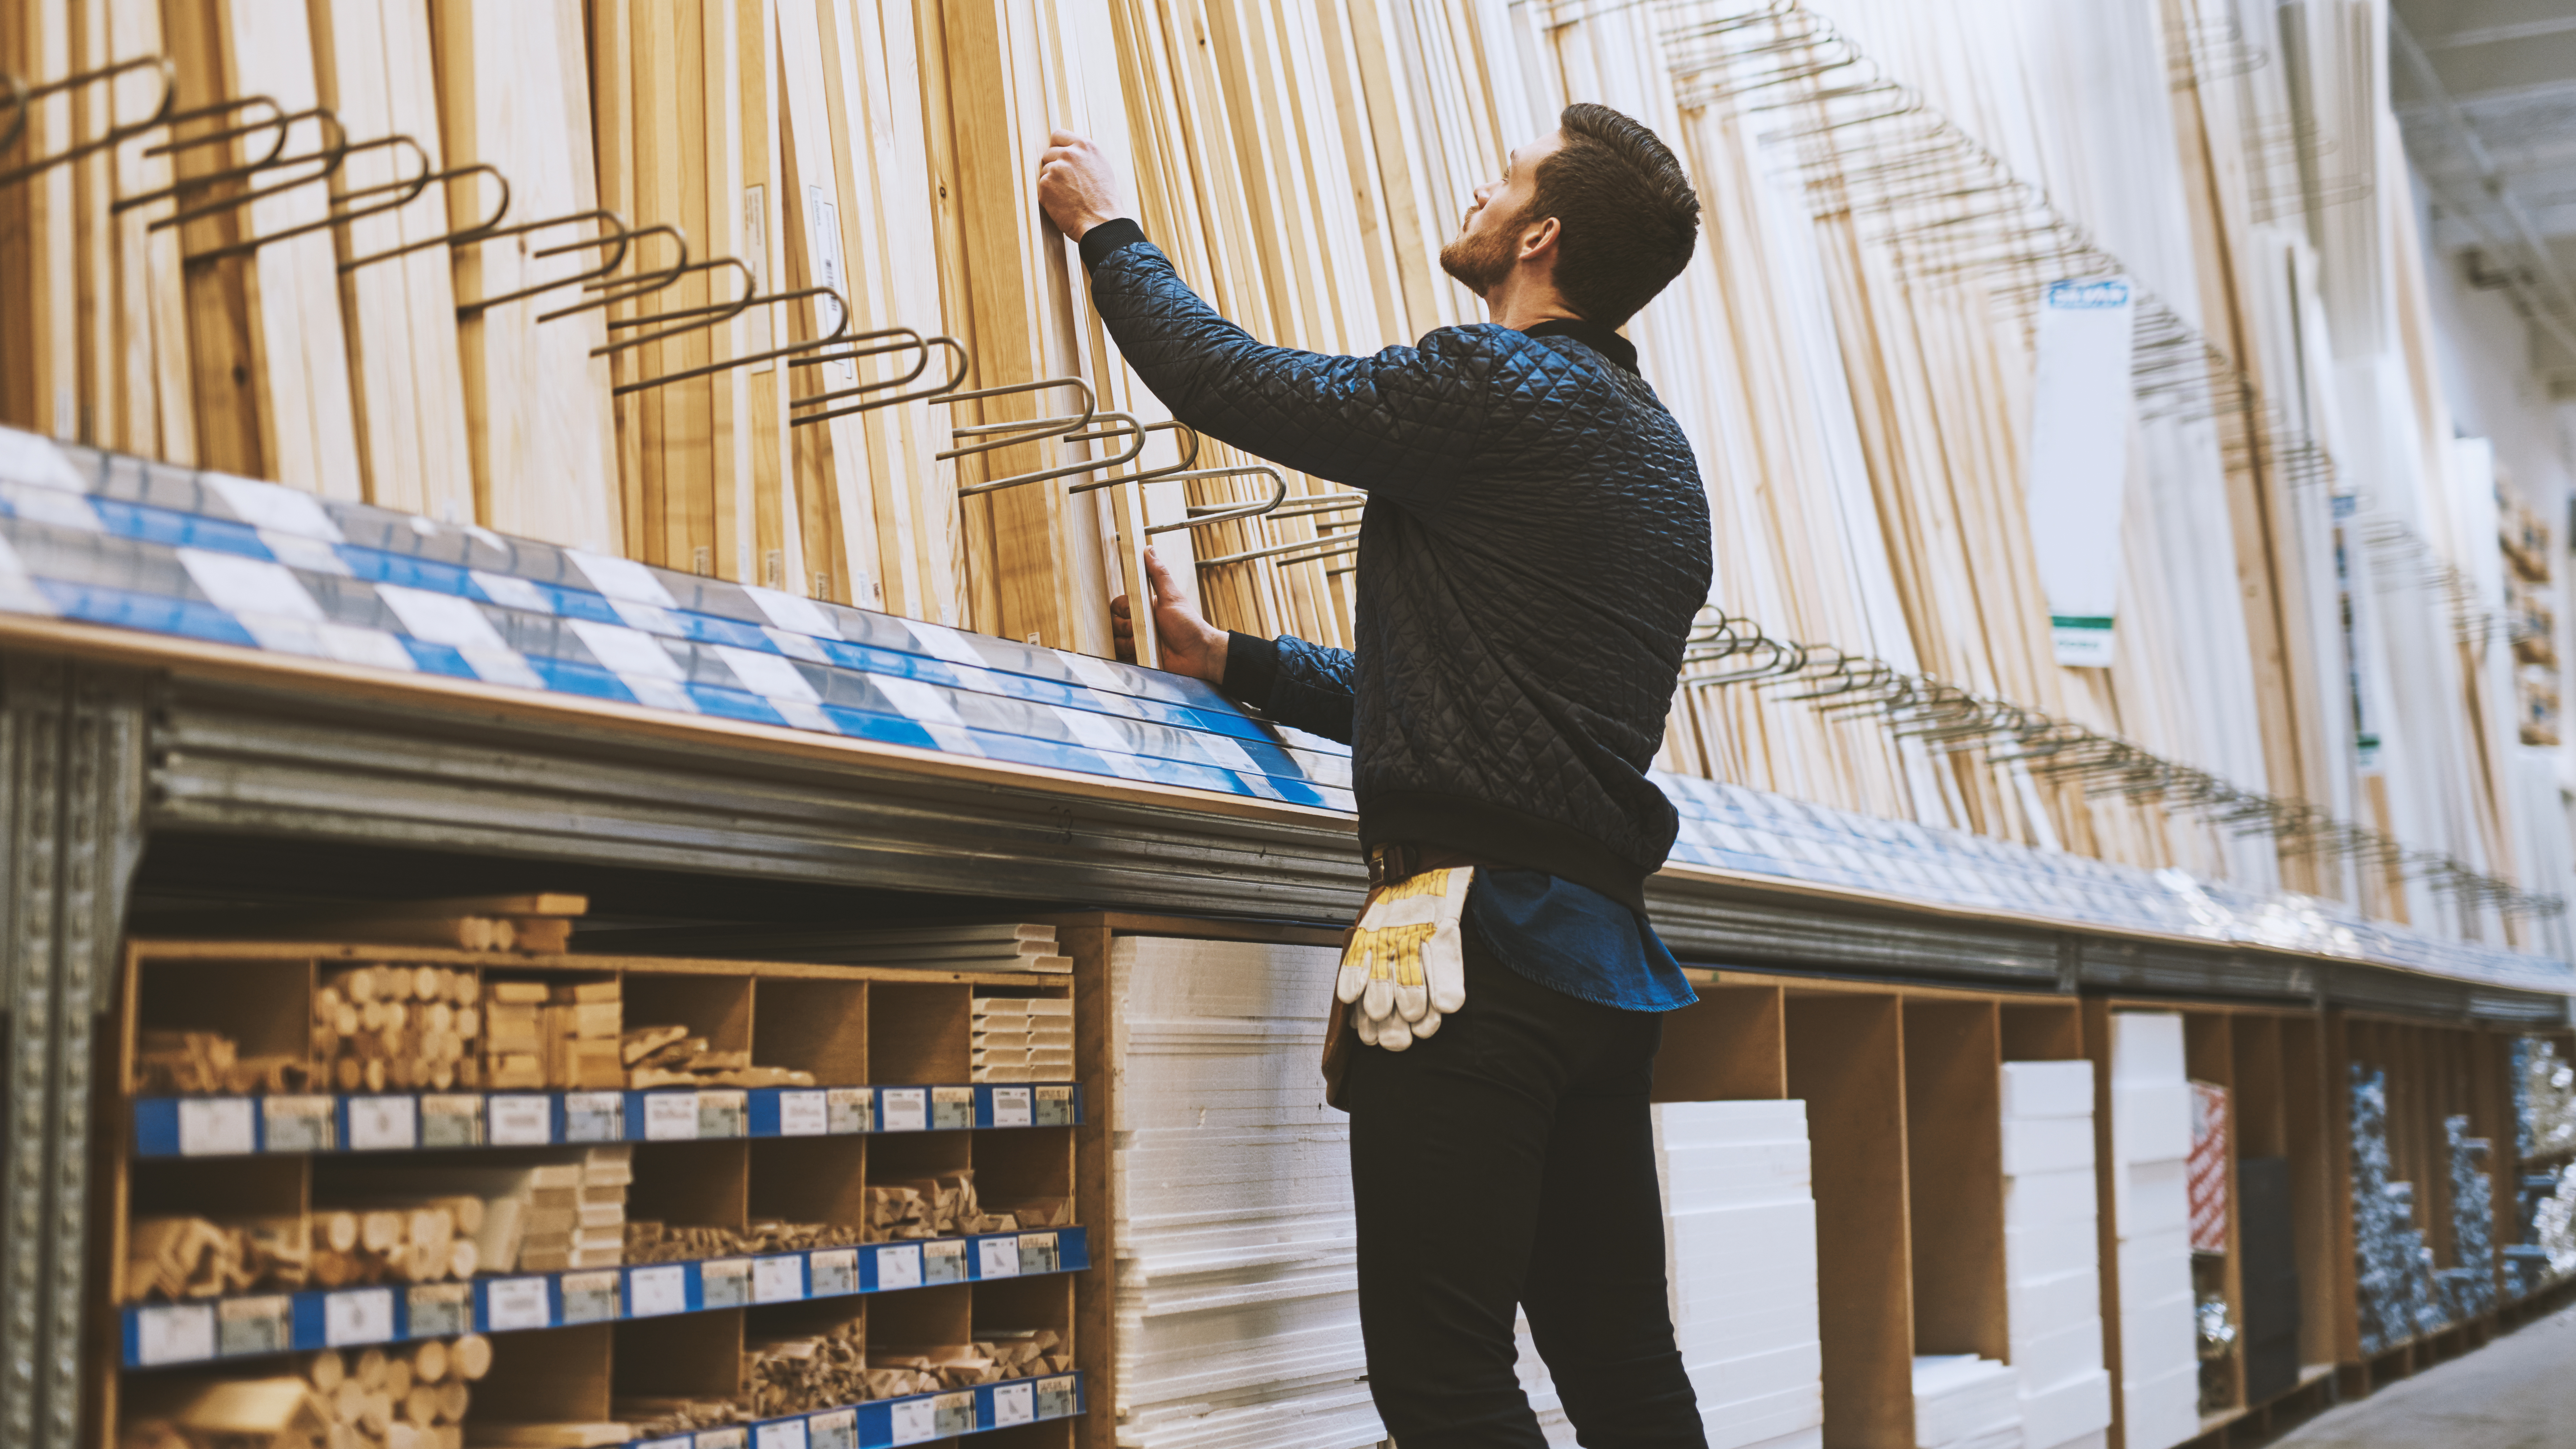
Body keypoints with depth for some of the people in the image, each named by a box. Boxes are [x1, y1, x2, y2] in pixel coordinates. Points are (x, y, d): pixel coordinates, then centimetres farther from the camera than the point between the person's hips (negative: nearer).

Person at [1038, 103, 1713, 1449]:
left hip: (1486, 930, -10)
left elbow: (1228, 379, -1)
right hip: (1604, 950, 10)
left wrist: (1107, 228, 16)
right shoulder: (1657, 448, 21)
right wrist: (1228, 659, 26)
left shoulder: (1494, 388, -8)